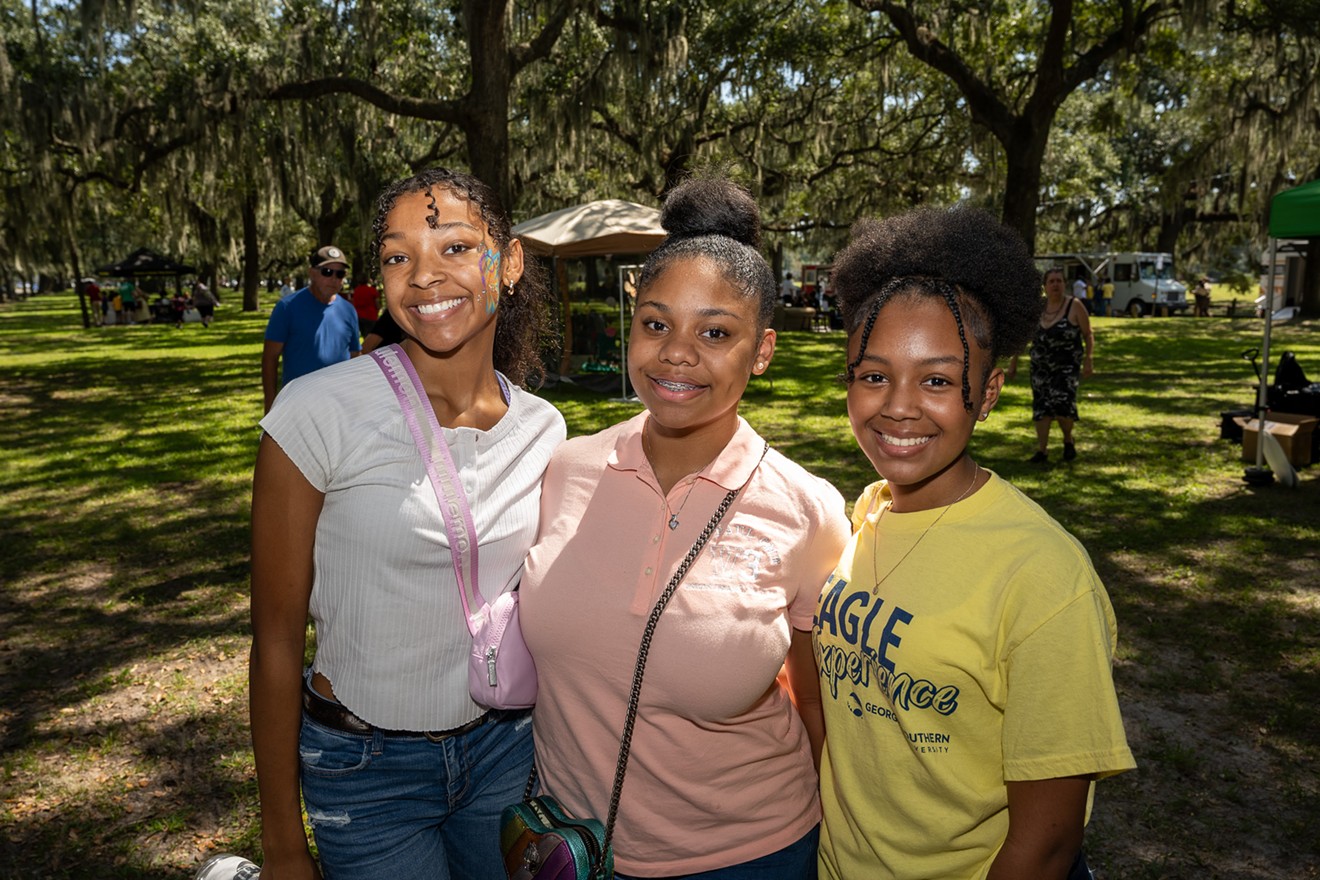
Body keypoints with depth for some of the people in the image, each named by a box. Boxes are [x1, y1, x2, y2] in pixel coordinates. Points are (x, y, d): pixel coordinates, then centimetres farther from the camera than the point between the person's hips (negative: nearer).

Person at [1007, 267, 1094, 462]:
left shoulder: (1075, 306, -6)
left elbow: (1088, 334, -3)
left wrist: (1088, 360, -12)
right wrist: (1013, 361, 10)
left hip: (1067, 367, -3)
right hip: (1040, 367, 4)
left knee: (1063, 406, -13)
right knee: (1041, 407, 3)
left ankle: (1068, 440, 15)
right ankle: (1042, 450, 11)